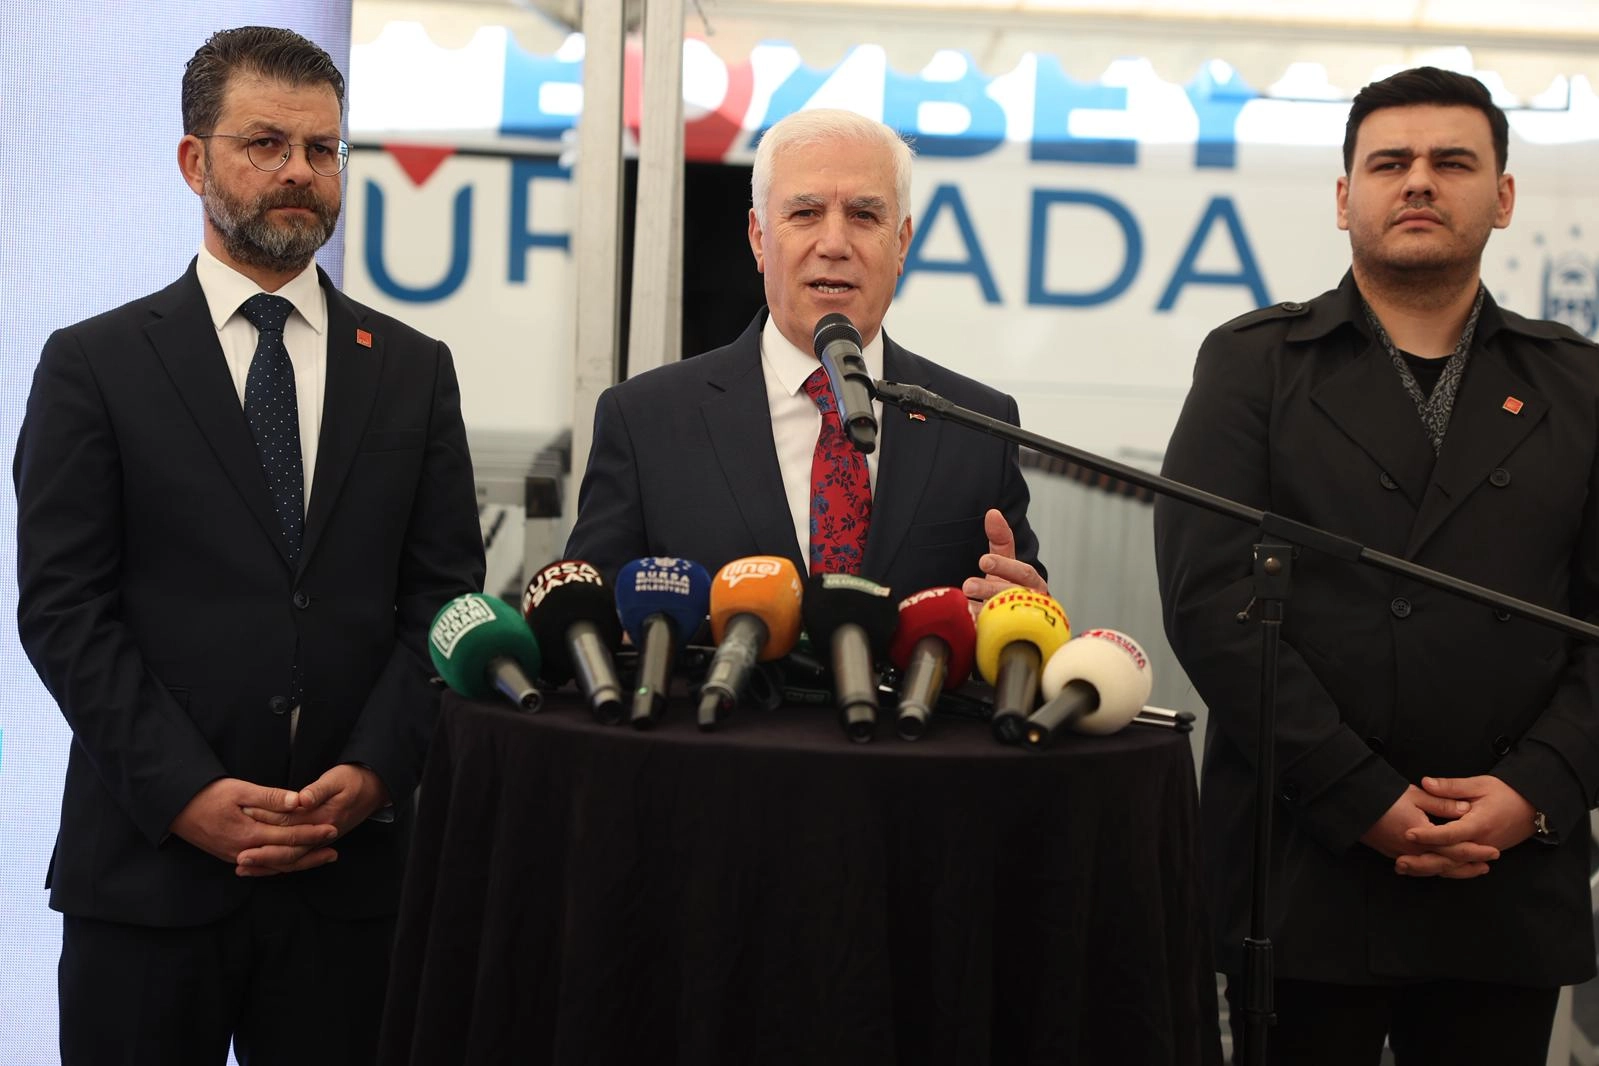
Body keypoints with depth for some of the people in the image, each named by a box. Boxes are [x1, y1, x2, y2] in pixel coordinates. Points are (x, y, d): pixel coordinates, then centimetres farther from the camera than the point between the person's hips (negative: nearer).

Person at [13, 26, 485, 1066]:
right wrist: (186, 792, -13)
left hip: (350, 866, 2)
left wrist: (376, 771, -8)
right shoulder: (92, 365, 2)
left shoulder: (413, 371, 10)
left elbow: (446, 594, 6)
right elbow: (61, 605, -4)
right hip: (149, 863, -2)